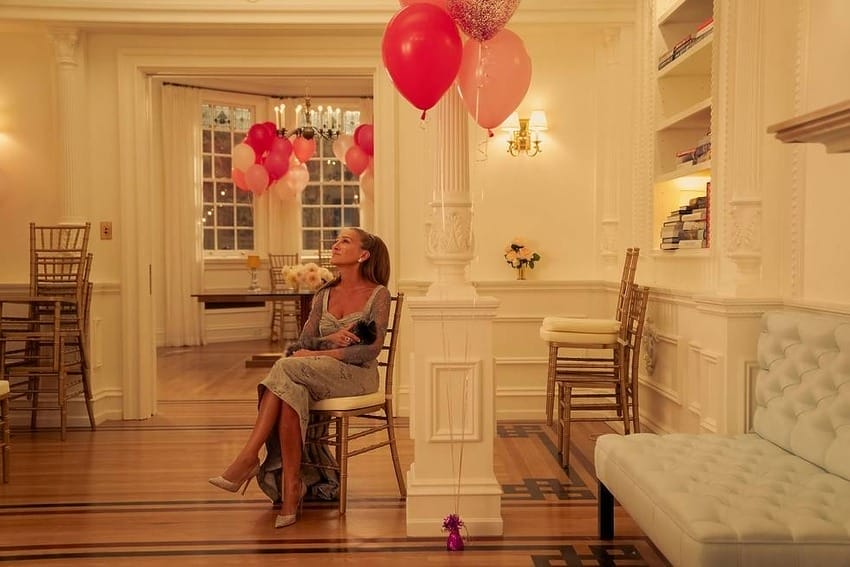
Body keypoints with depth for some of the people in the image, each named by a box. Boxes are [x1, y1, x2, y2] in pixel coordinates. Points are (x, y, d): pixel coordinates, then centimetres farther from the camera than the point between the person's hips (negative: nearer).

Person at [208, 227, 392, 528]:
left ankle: (248, 458, -28)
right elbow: (304, 342, 9)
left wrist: (320, 354, -16)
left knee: (287, 368, -30)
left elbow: (372, 349, -12)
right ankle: (291, 488, -33)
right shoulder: (325, 294, 15)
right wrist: (330, 339, -13)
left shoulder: (378, 294, -2)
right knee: (292, 391, -32)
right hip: (317, 375, 5)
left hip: (358, 374, -5)